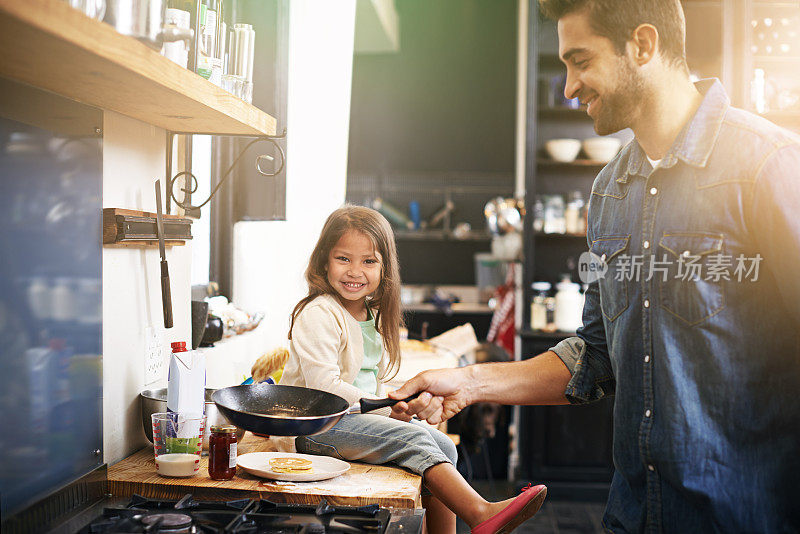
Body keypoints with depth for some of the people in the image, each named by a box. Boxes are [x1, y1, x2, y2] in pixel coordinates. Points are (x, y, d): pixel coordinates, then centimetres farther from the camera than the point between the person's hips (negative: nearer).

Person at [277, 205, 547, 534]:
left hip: (361, 416, 9)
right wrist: (385, 410, -19)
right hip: (313, 426, -9)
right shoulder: (318, 315, -16)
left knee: (444, 447, -1)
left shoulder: (374, 315, 12)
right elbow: (324, 387, -23)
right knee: (412, 439, -25)